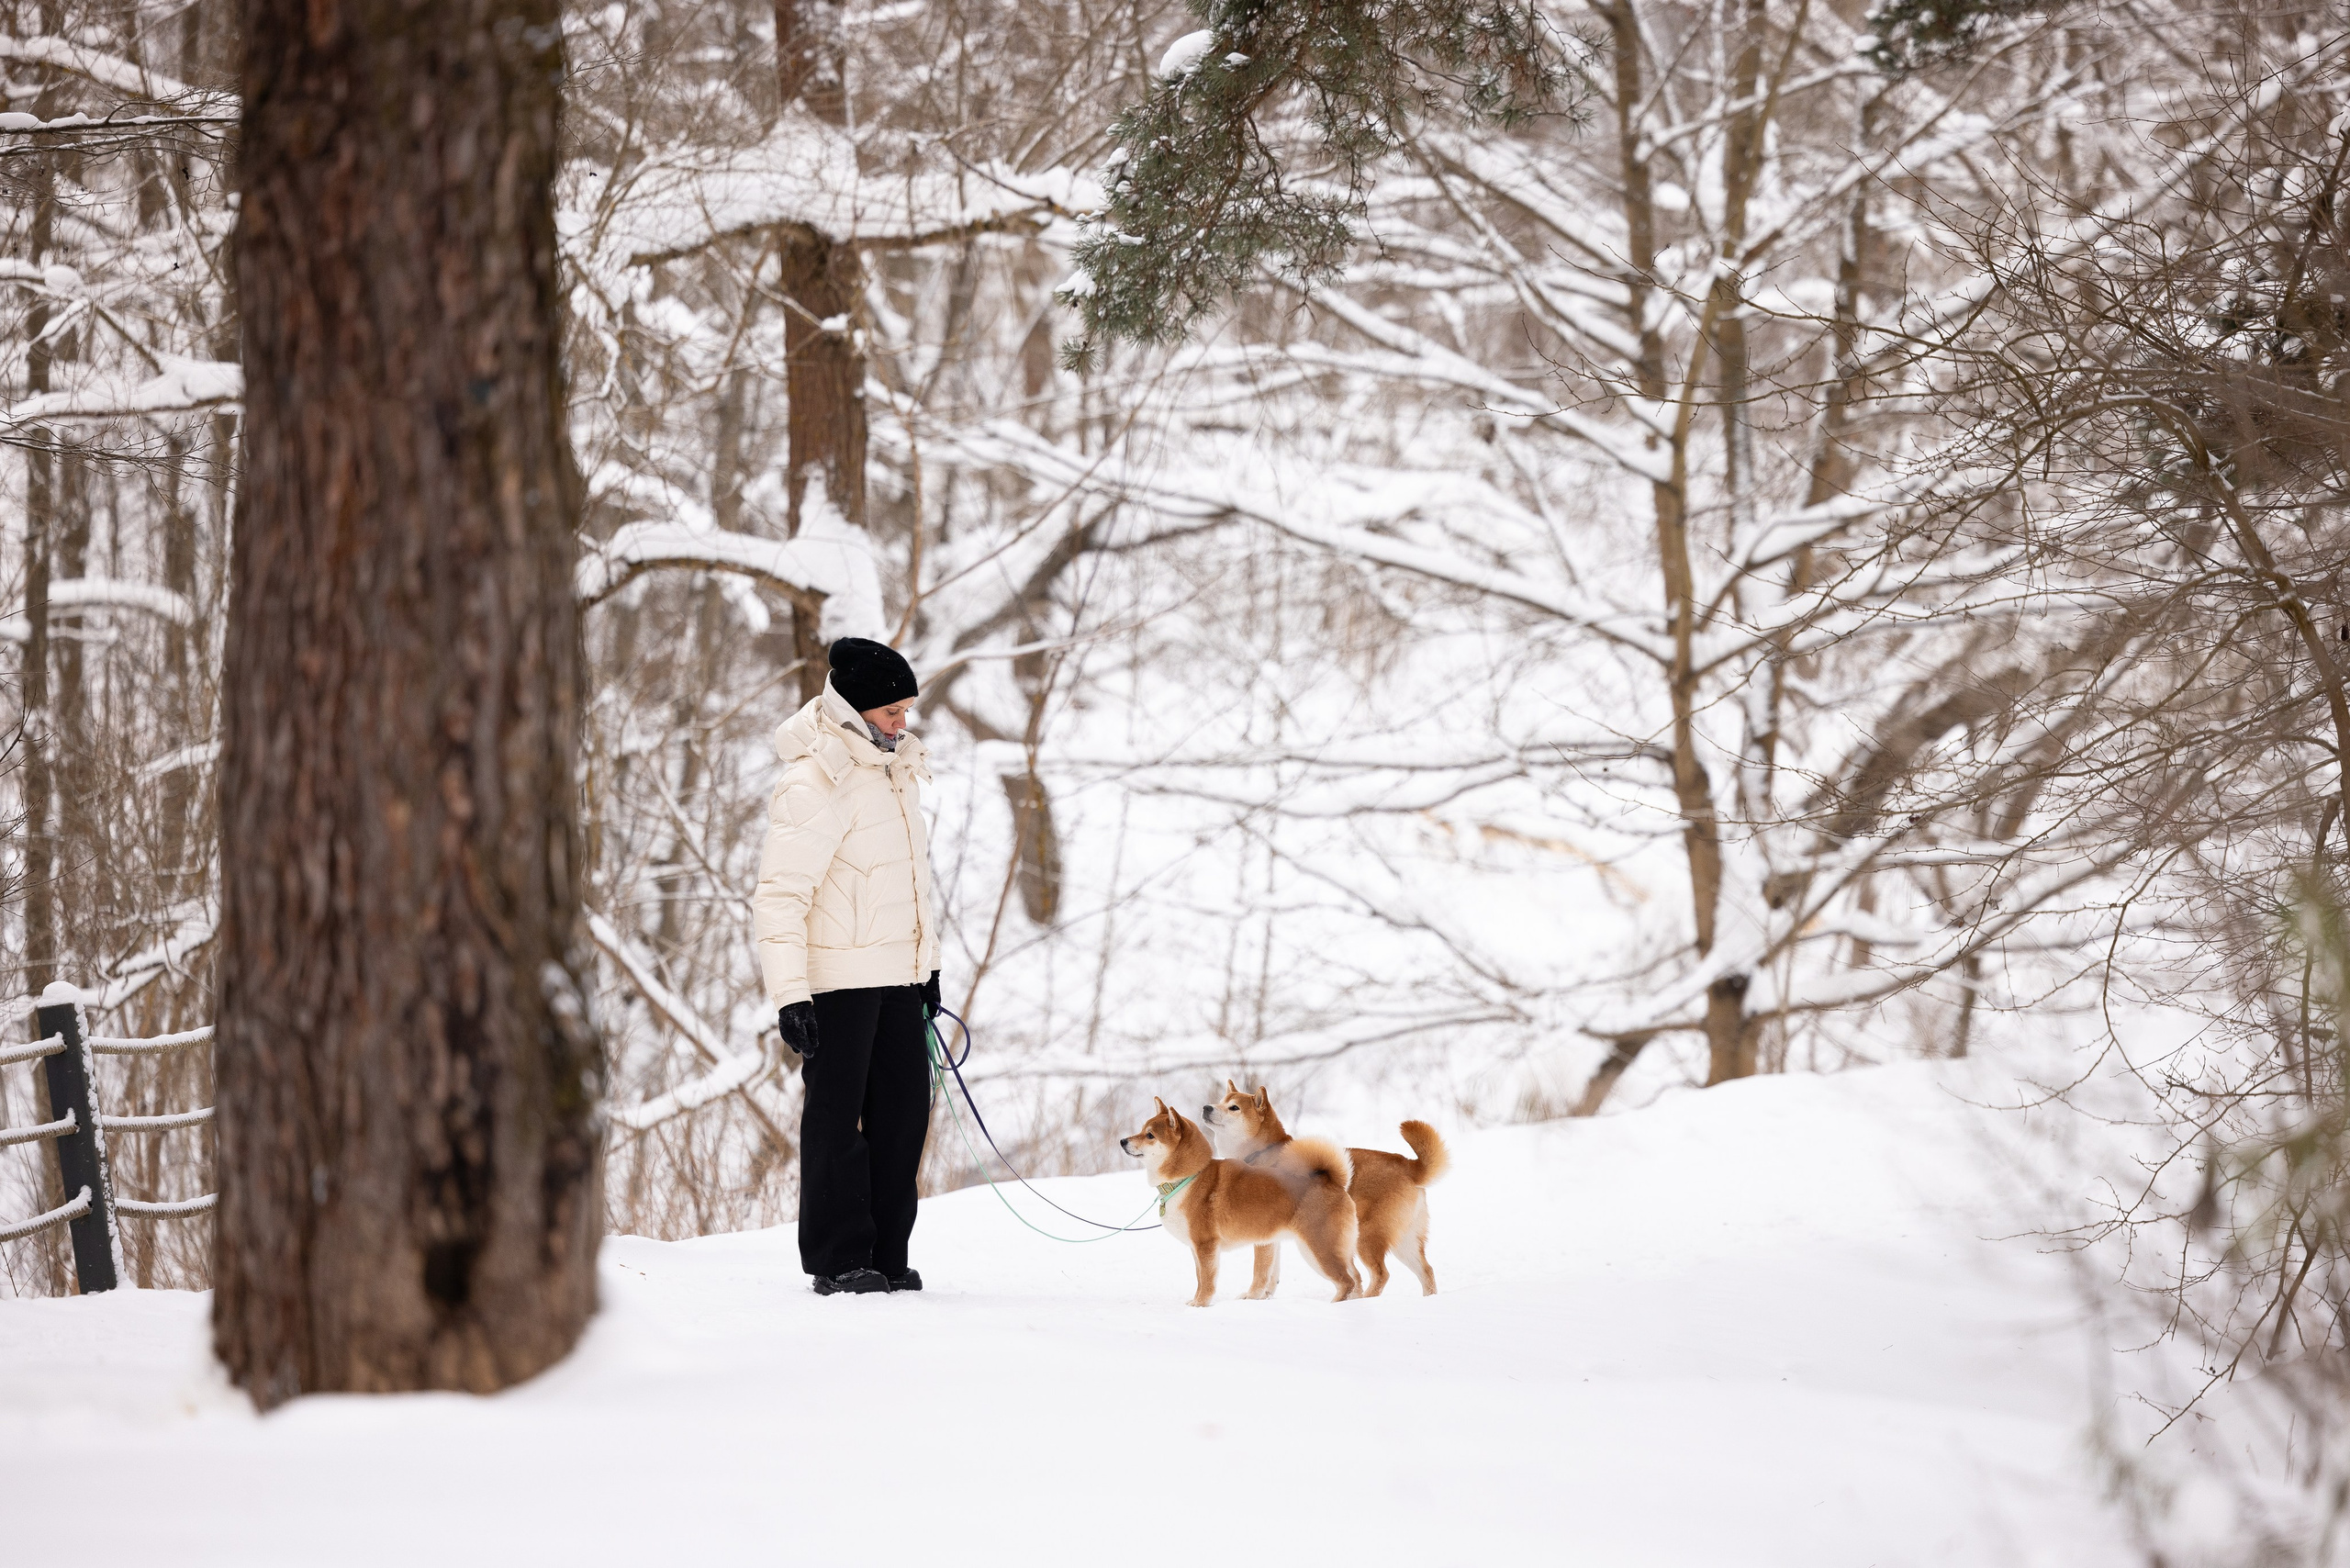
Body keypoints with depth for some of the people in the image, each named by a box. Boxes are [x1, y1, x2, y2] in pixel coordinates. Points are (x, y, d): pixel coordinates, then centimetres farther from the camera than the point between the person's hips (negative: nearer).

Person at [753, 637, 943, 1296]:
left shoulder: (897, 770, 13)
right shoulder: (811, 786, -14)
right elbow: (780, 896, -17)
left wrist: (928, 965, 23)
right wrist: (790, 994, -21)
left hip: (898, 975, 8)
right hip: (839, 977, -8)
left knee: (905, 1106, 6)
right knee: (838, 1116, -2)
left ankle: (886, 1253, 13)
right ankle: (838, 1259, 3)